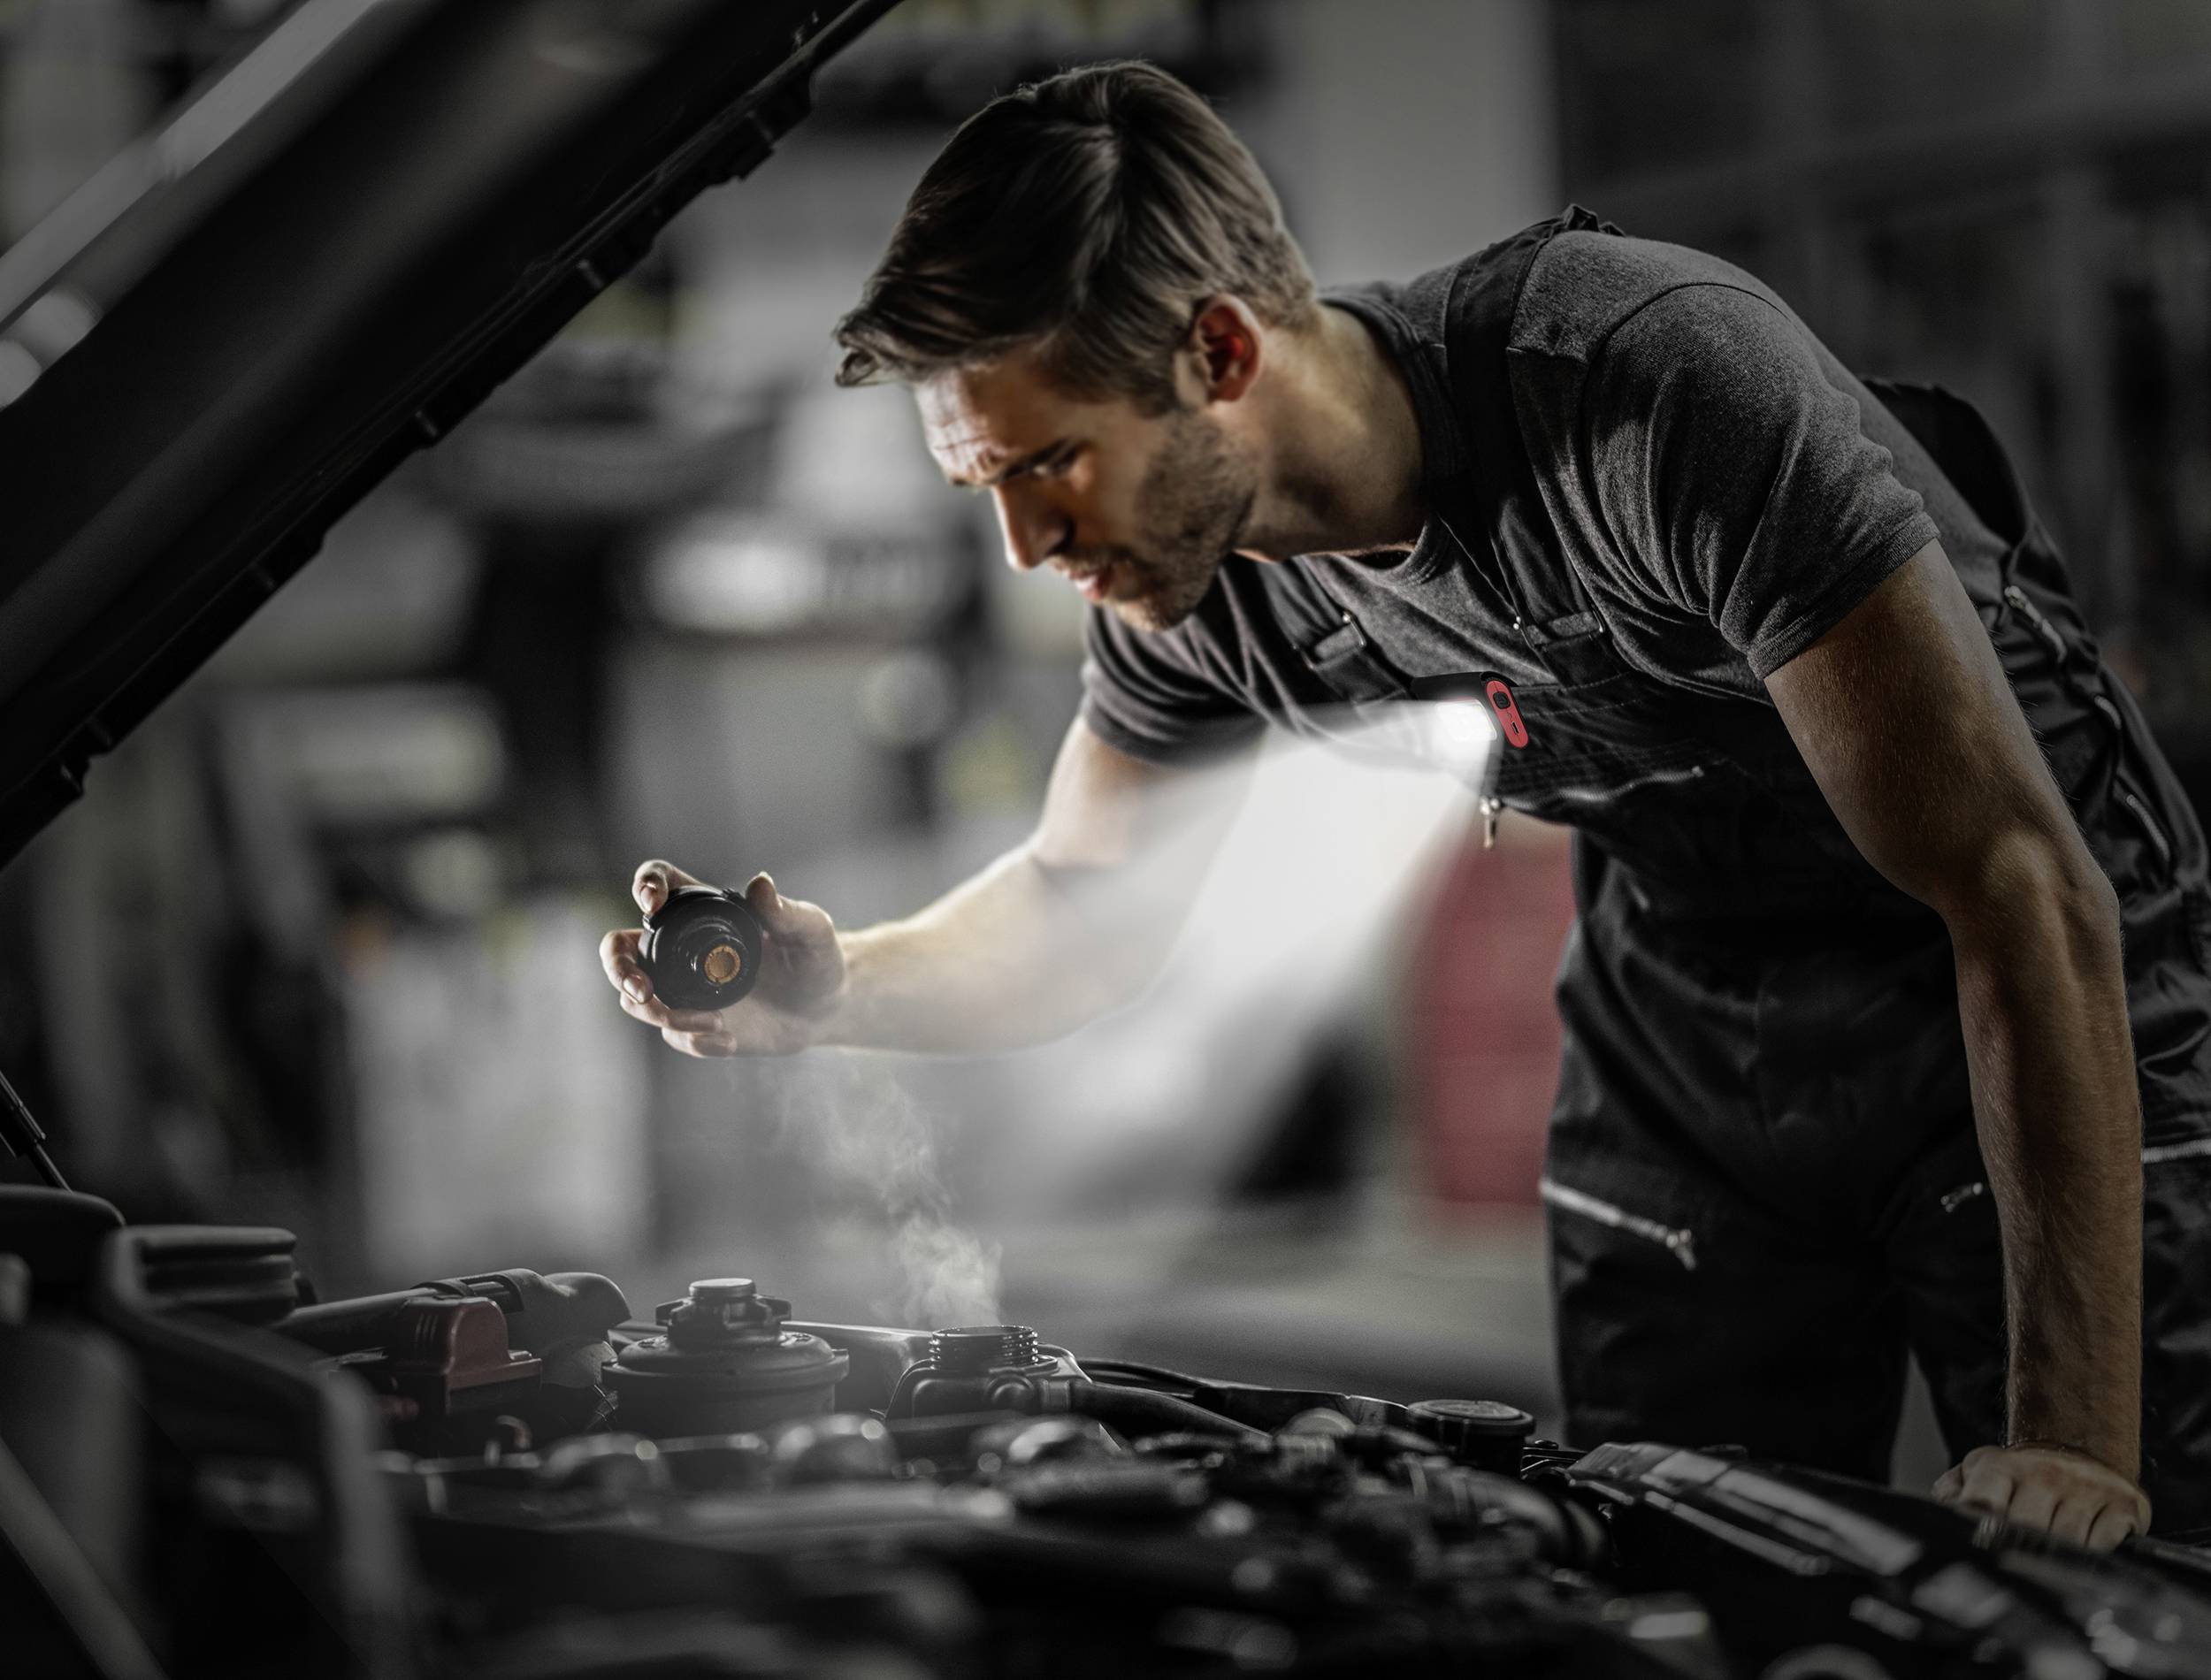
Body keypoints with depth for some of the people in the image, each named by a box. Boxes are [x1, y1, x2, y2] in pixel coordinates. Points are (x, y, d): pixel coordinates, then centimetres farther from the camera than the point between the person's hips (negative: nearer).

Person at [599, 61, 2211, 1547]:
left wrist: (2075, 1437, -37)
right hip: (1686, 1024, 5)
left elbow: (2031, 901, -34)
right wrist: (834, 983, -20)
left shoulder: (1665, 380, -35)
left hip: (2024, 1013, -5)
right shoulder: (1200, 567, -15)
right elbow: (1084, 903, 4)